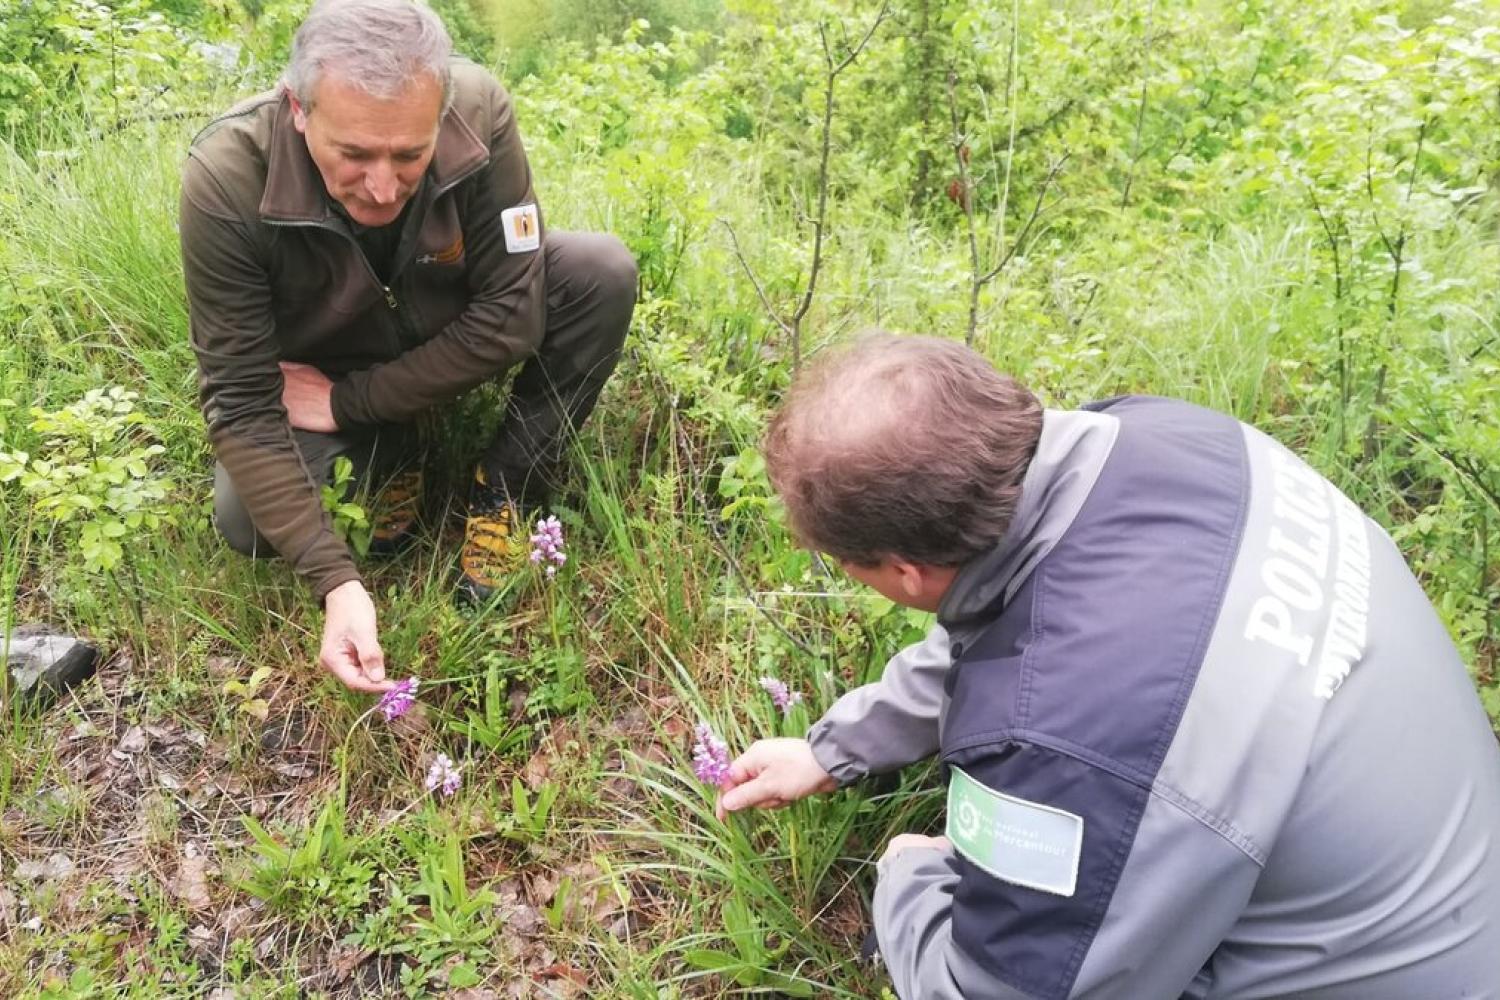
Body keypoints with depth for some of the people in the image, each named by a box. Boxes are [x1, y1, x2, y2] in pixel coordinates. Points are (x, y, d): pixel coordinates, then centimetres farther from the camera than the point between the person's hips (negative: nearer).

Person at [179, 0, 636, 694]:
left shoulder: (479, 113, -31)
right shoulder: (225, 177, -33)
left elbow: (509, 318, -26)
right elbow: (243, 402, -29)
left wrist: (346, 401, -24)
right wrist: (337, 582, -39)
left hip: (452, 340, 1)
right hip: (320, 373, -1)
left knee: (603, 272, -24)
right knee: (247, 521, -26)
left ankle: (503, 494, -8)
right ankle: (391, 464, 7)